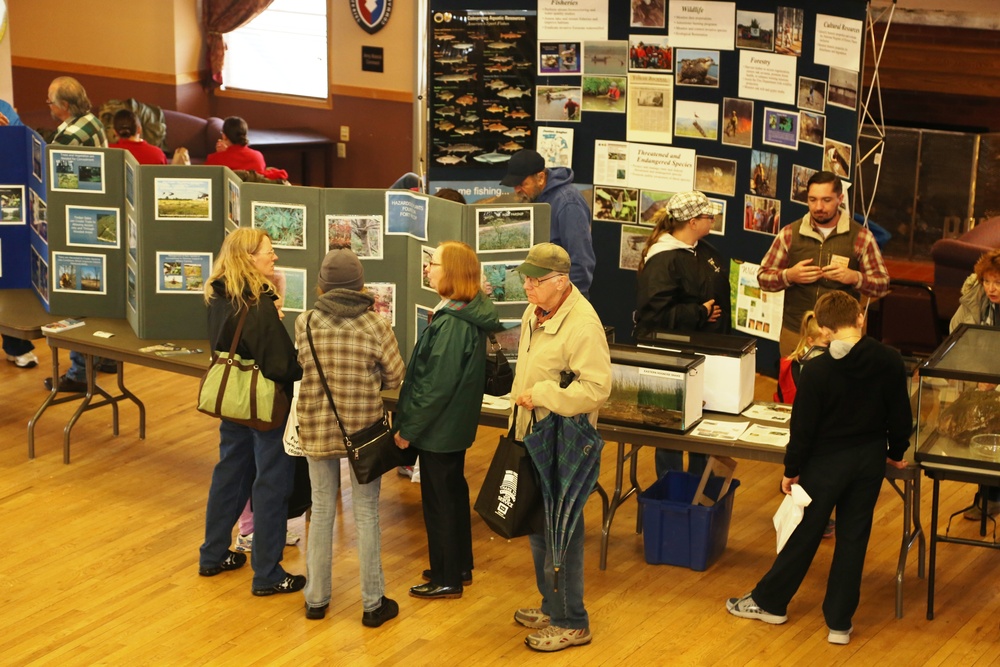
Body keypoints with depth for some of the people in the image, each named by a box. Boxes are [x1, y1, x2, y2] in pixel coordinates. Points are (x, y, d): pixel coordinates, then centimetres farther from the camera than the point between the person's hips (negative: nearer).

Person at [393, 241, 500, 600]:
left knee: (439, 502, 3)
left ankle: (447, 580, 14)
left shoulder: (451, 324, -26)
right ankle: (460, 566, 34)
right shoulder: (470, 315, 4)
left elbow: (436, 384, -26)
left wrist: (408, 428, -17)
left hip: (439, 428, -10)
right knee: (454, 493, 20)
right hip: (457, 425, 10)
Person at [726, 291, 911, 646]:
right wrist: (896, 452, 16)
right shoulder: (890, 361, -10)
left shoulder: (817, 370, -20)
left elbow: (803, 426, -14)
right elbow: (900, 414, 0)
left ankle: (769, 601, 28)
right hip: (871, 458, 3)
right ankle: (840, 622, 18)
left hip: (827, 462, -3)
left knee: (805, 533, 12)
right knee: (853, 538, 11)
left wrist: (792, 469, -1)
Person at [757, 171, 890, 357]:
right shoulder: (789, 234, 3)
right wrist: (788, 275, -15)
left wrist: (855, 277, -19)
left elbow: (882, 284, 1)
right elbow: (763, 277, 6)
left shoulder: (861, 237, -1)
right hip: (795, 333, 1)